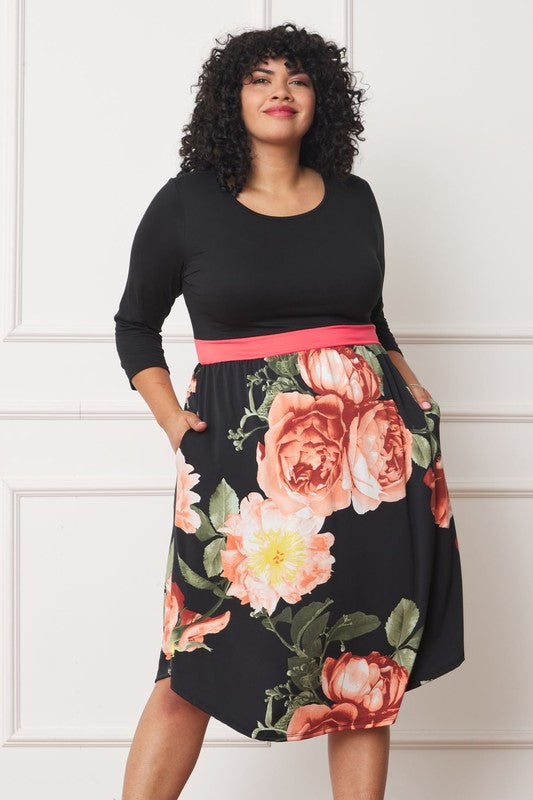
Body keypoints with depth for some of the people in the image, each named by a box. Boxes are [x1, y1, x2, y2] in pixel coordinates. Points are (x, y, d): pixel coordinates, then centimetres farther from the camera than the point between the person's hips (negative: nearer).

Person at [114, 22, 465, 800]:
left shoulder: (353, 200, 10)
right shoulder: (185, 203, 2)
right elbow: (135, 326, 11)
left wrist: (423, 409, 8)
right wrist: (178, 428, -1)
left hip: (370, 445, 3)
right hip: (244, 453, -3)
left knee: (370, 668, 7)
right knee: (198, 664, -1)